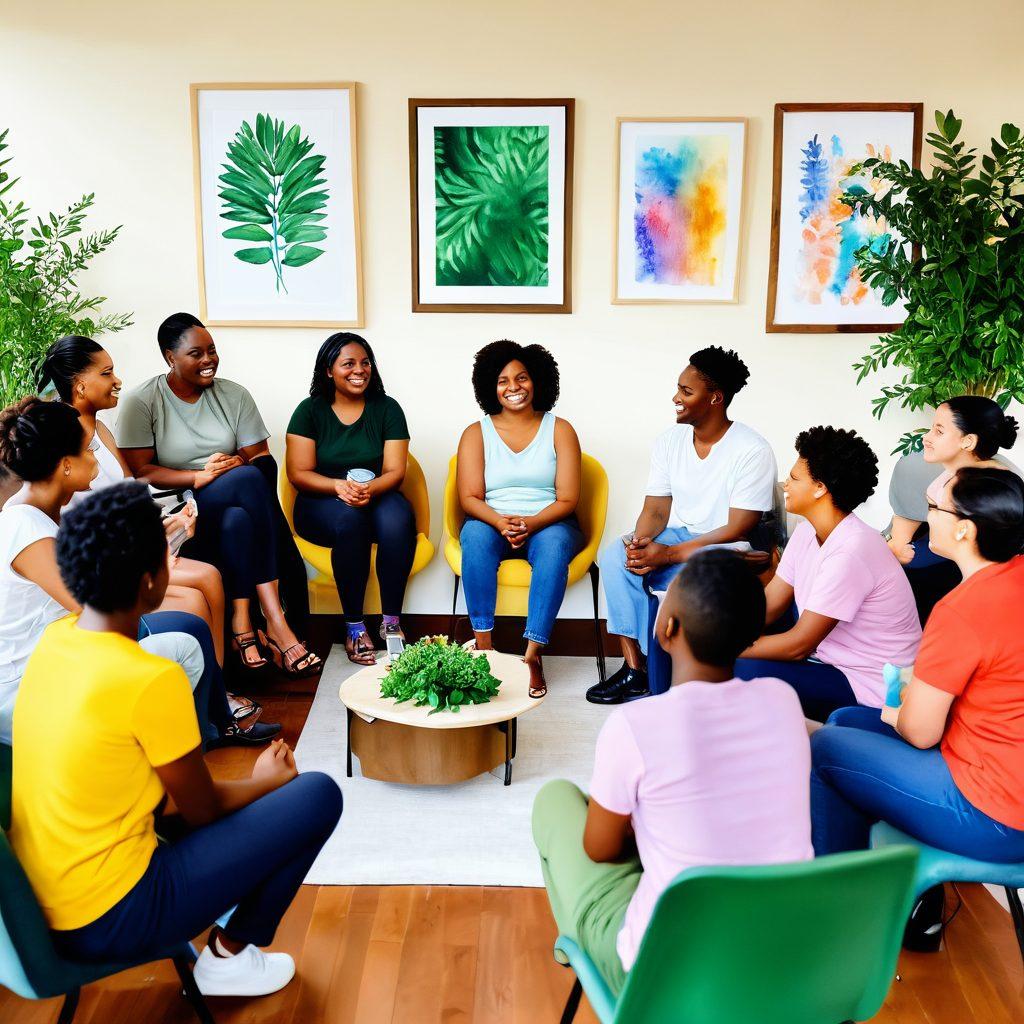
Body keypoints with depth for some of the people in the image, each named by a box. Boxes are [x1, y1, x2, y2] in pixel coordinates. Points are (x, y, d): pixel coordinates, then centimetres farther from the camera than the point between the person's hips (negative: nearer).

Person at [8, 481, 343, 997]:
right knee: (318, 796, -6)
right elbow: (204, 811, -10)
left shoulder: (54, 639, -3)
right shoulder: (151, 680, -26)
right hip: (107, 920, -8)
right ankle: (230, 957, 12)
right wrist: (267, 781, 7)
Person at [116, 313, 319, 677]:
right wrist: (198, 477, -20)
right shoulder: (141, 402, 0)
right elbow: (140, 473, -7)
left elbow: (261, 458, 6)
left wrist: (240, 465, -17)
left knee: (238, 520, -36)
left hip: (237, 504, 3)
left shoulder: (234, 395, 11)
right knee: (249, 479, -32)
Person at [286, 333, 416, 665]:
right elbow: (298, 473, -5)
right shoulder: (310, 411, 1)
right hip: (321, 504, -1)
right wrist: (339, 486, -25)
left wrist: (370, 489, -26)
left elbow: (394, 471, -4)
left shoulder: (387, 408, 3)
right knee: (349, 519, -36)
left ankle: (391, 621, -22)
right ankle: (354, 626, -26)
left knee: (398, 518, -34)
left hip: (377, 498, 1)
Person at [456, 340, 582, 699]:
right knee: (475, 534, -33)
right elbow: (469, 498, -3)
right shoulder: (477, 433, 7)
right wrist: (501, 523, -24)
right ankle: (483, 645, -31)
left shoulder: (559, 430, 4)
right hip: (493, 523, 1)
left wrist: (531, 524, -23)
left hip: (548, 525, -1)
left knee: (554, 544, -35)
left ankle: (532, 655, -36)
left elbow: (567, 499, -3)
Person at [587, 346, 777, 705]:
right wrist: (640, 541, -21)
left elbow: (737, 529, -18)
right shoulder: (669, 441, 4)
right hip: (675, 537, 5)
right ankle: (634, 669, -19)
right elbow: (656, 510, 4)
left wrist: (669, 554, -26)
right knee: (615, 555, -23)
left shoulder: (753, 451, -14)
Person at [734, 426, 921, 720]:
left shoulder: (849, 553, -26)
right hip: (825, 658, 9)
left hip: (868, 688, -9)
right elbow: (768, 605, 4)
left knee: (745, 672, -26)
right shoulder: (807, 532, 3)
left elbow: (798, 646, -24)